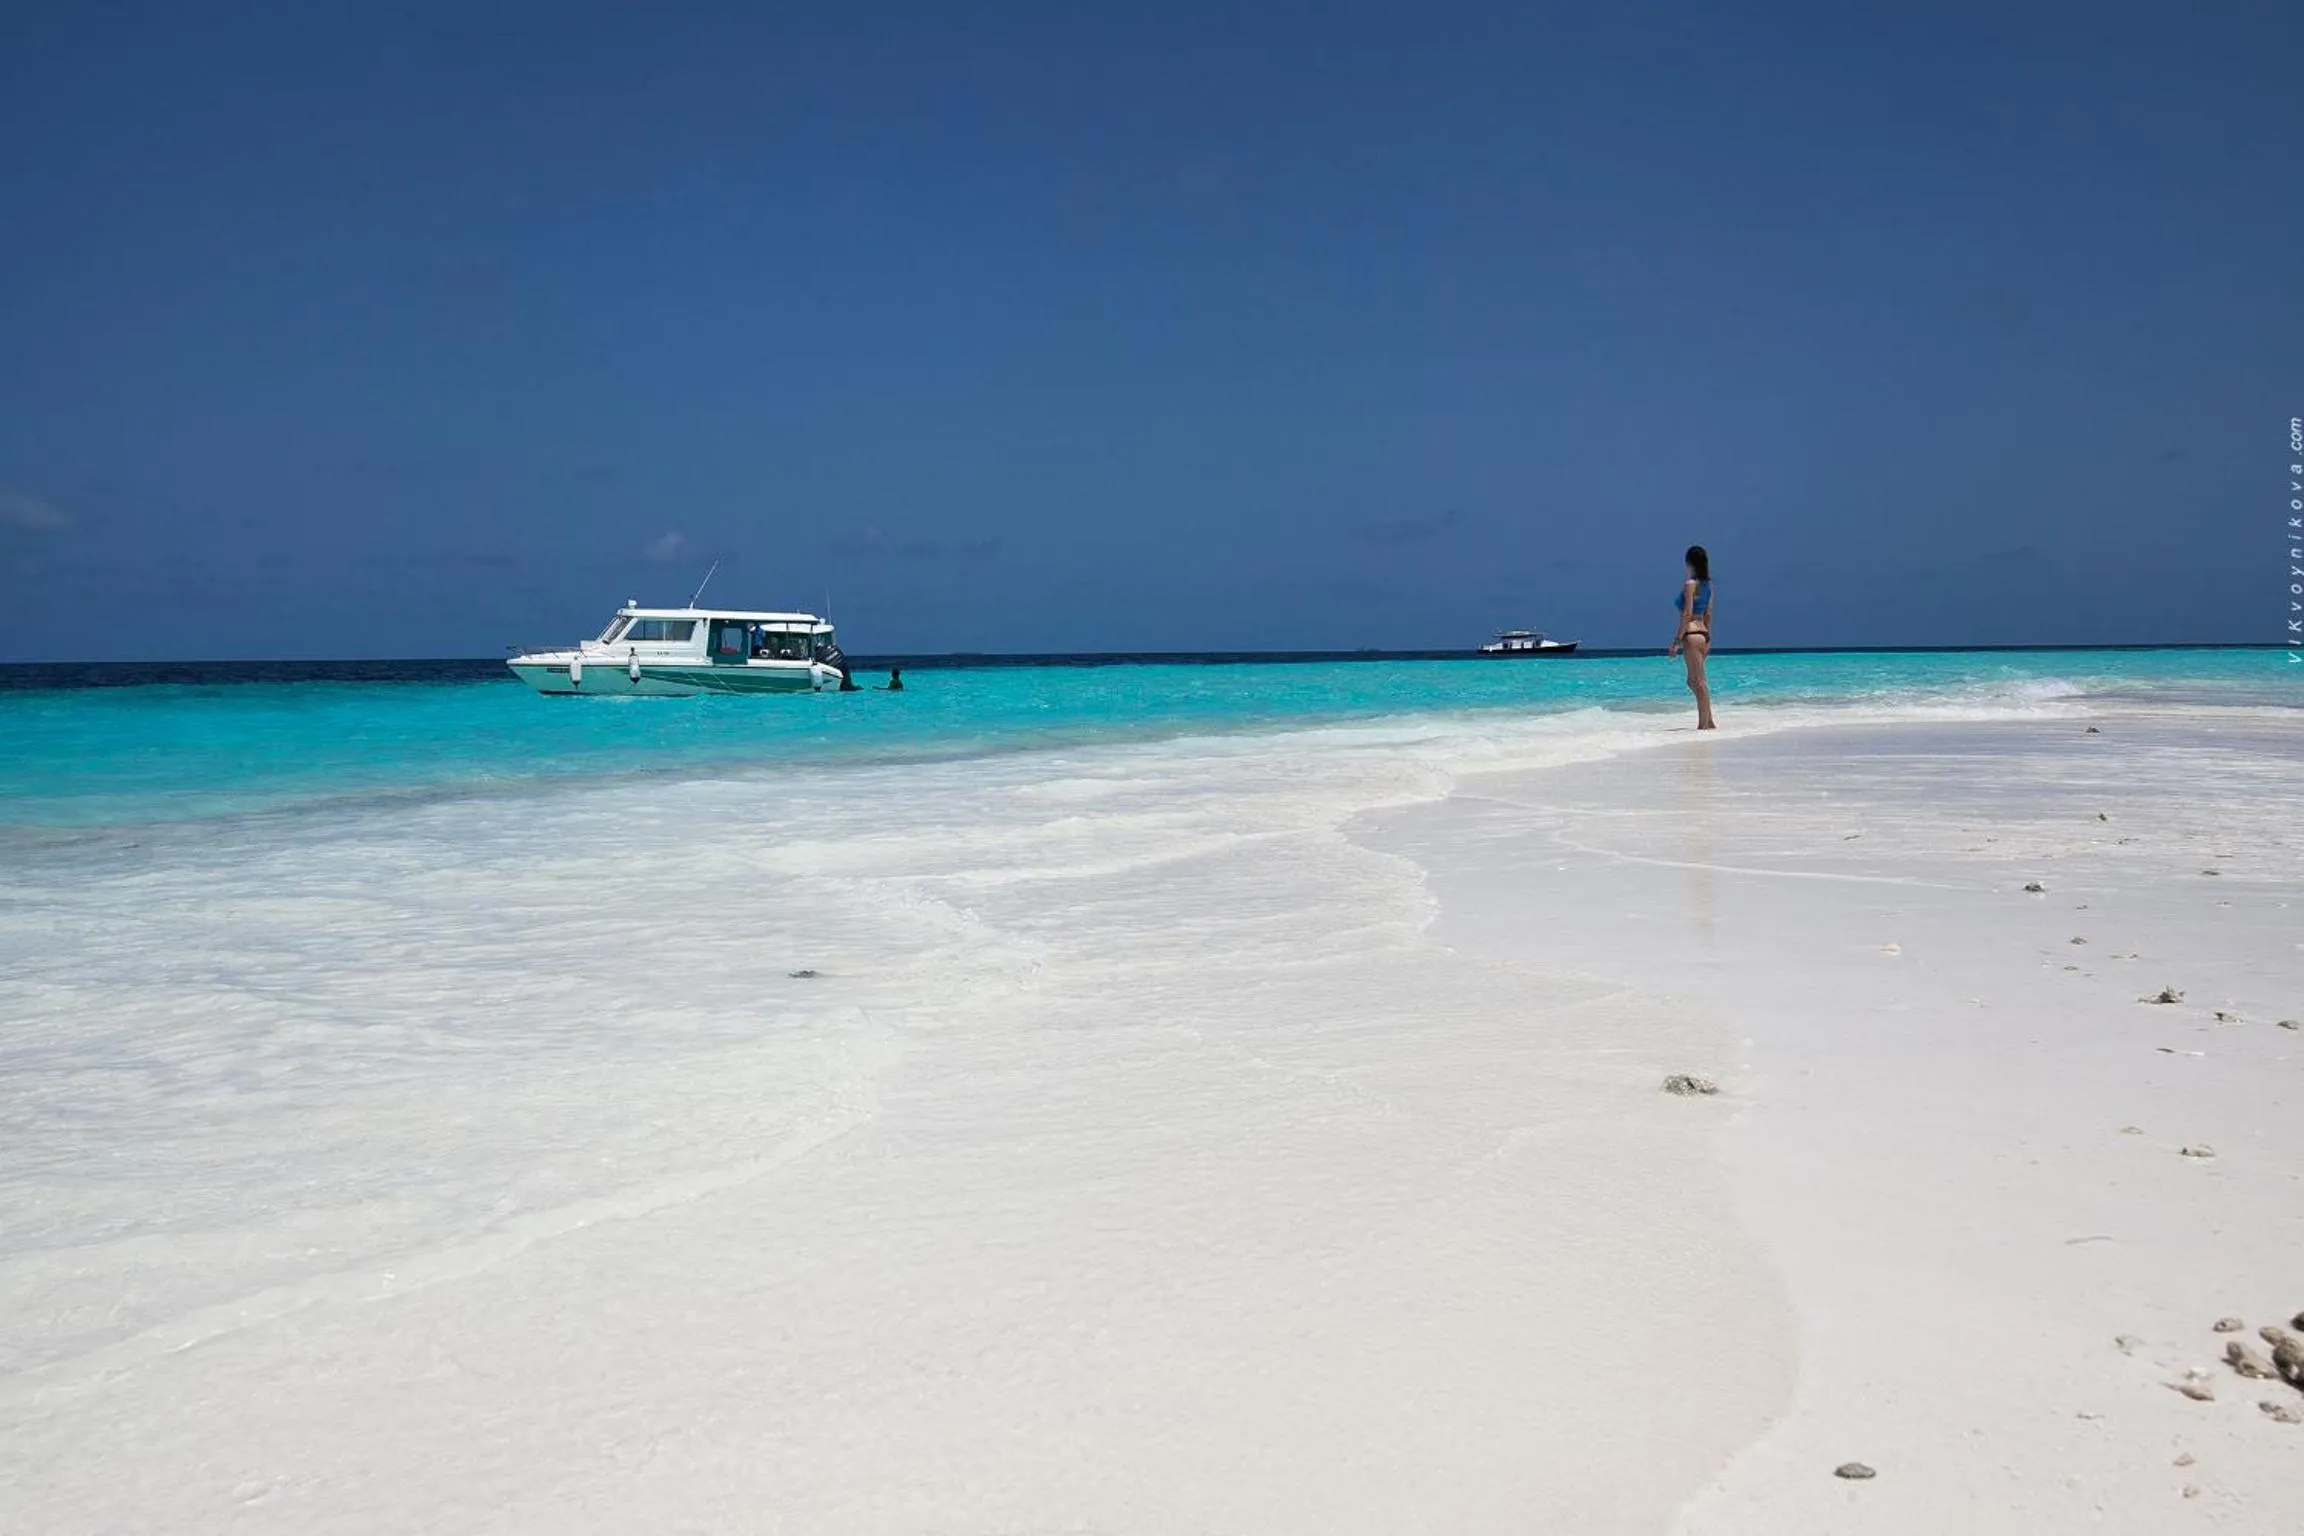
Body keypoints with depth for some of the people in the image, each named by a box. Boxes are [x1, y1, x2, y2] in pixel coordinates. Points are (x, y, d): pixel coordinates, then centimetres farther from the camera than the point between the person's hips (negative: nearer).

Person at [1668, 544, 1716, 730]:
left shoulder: (1690, 584, -11)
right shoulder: (1707, 584, 13)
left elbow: (1687, 614, -16)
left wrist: (1677, 640, -16)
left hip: (1692, 634, -9)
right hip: (1703, 633, 9)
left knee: (1699, 681, -5)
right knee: (1693, 681, 17)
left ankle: (1704, 724, -3)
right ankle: (1708, 722, 18)